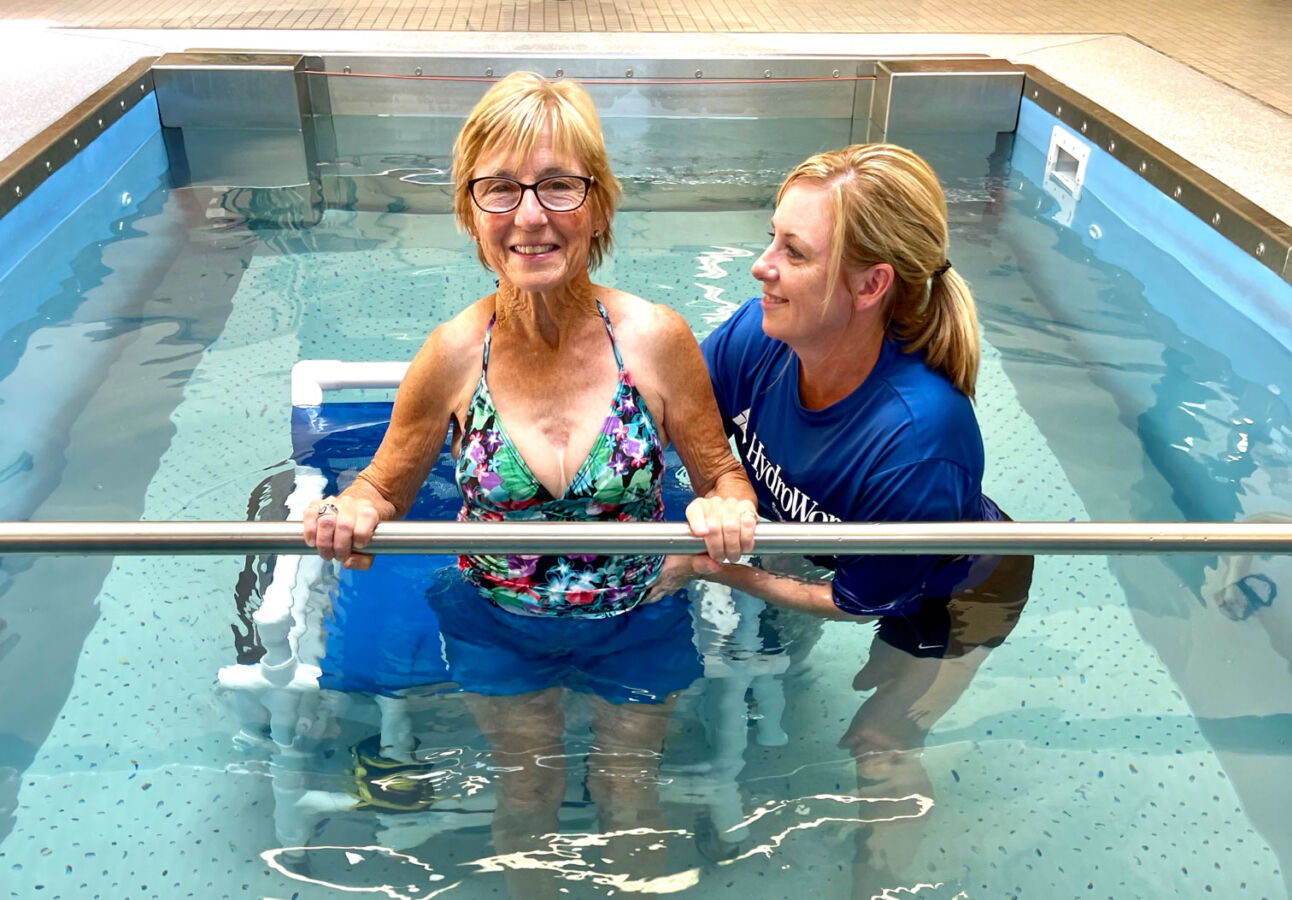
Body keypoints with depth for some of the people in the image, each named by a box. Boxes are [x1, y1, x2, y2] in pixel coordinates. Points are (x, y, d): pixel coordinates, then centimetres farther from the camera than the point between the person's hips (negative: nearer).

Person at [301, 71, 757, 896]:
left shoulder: (655, 338, -21)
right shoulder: (455, 354, -19)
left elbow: (723, 473, -9)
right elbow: (384, 488, -6)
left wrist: (729, 508, -32)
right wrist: (350, 514, -28)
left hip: (637, 620, 0)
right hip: (498, 624, 1)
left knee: (628, 796, 20)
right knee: (527, 794, 21)